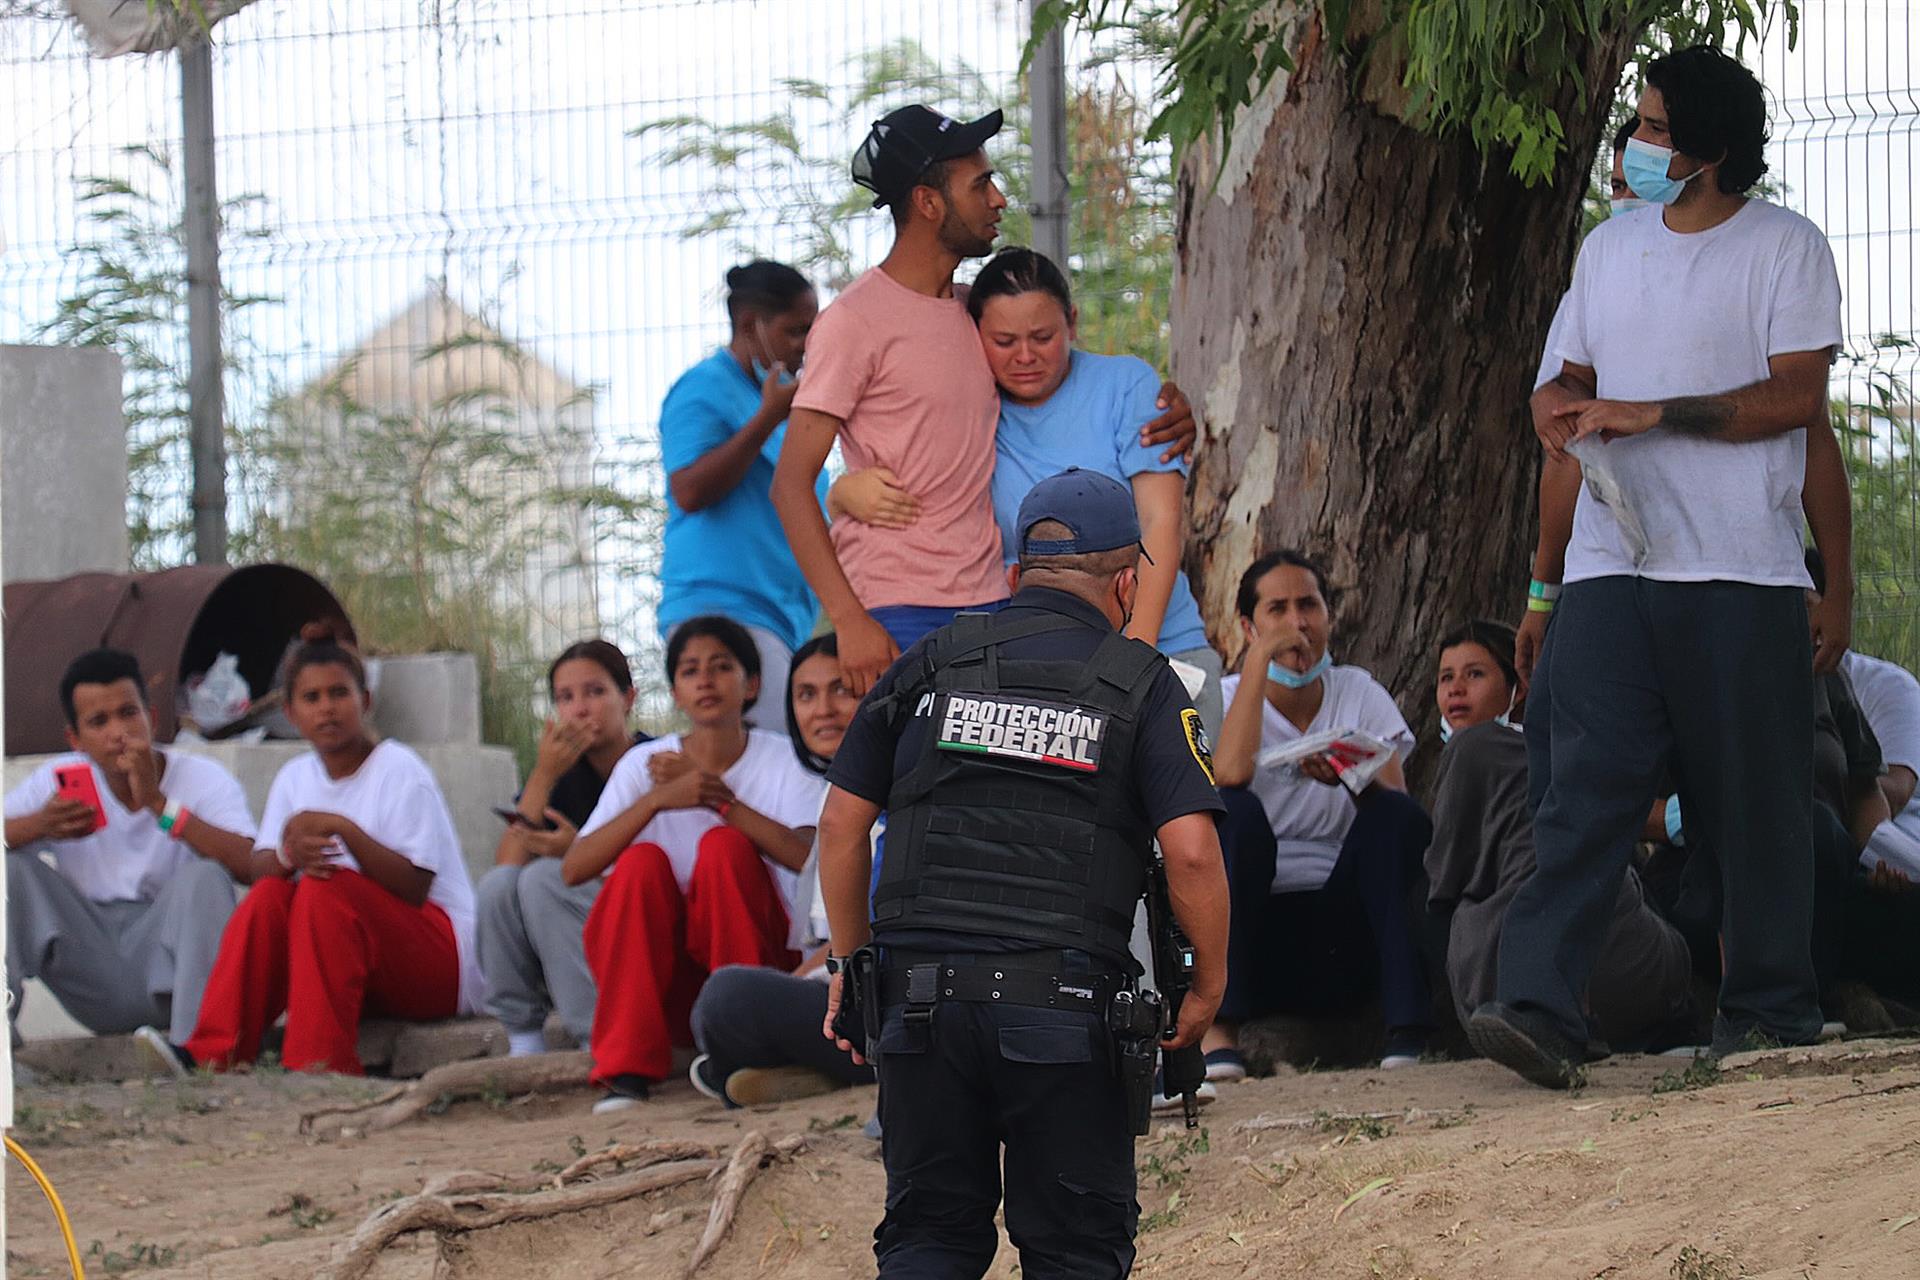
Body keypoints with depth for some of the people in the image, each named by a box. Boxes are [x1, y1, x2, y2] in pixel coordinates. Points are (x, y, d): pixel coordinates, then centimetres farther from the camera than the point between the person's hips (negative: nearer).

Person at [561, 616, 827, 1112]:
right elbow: (574, 868, -10)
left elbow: (809, 857, -19)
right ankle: (626, 1067, -27)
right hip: (670, 982, 1)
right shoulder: (644, 764, 4)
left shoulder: (784, 760, 1)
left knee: (724, 844, -23)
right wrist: (659, 799, -21)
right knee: (642, 860, -25)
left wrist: (718, 796, -18)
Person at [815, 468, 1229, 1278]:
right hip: (1063, 1005, -3)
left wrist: (850, 960, 20)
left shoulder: (931, 664, 12)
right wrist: (1208, 986, 5)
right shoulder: (1140, 686, 3)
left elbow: (842, 822, 11)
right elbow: (1190, 851, -8)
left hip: (921, 995, 3)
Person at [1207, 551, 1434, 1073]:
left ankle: (1409, 1029, -31)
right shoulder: (1225, 698, 3)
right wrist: (1260, 657, -17)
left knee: (1398, 815, -22)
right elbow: (1229, 776, -21)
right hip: (1253, 930, -2)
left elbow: (1396, 799, -5)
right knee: (1239, 811, -28)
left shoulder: (1358, 692, 10)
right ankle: (1220, 1031, -34)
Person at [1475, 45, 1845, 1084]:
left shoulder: (1784, 249, -1)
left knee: (1757, 803, 2)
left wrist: (1650, 415, -14)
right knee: (1583, 788, -8)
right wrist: (1560, 406, 0)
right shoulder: (1610, 247, 17)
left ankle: (1770, 1009, 14)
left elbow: (1796, 397, -9)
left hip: (1741, 570, -4)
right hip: (1611, 562, 4)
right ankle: (1540, 1007, -16)